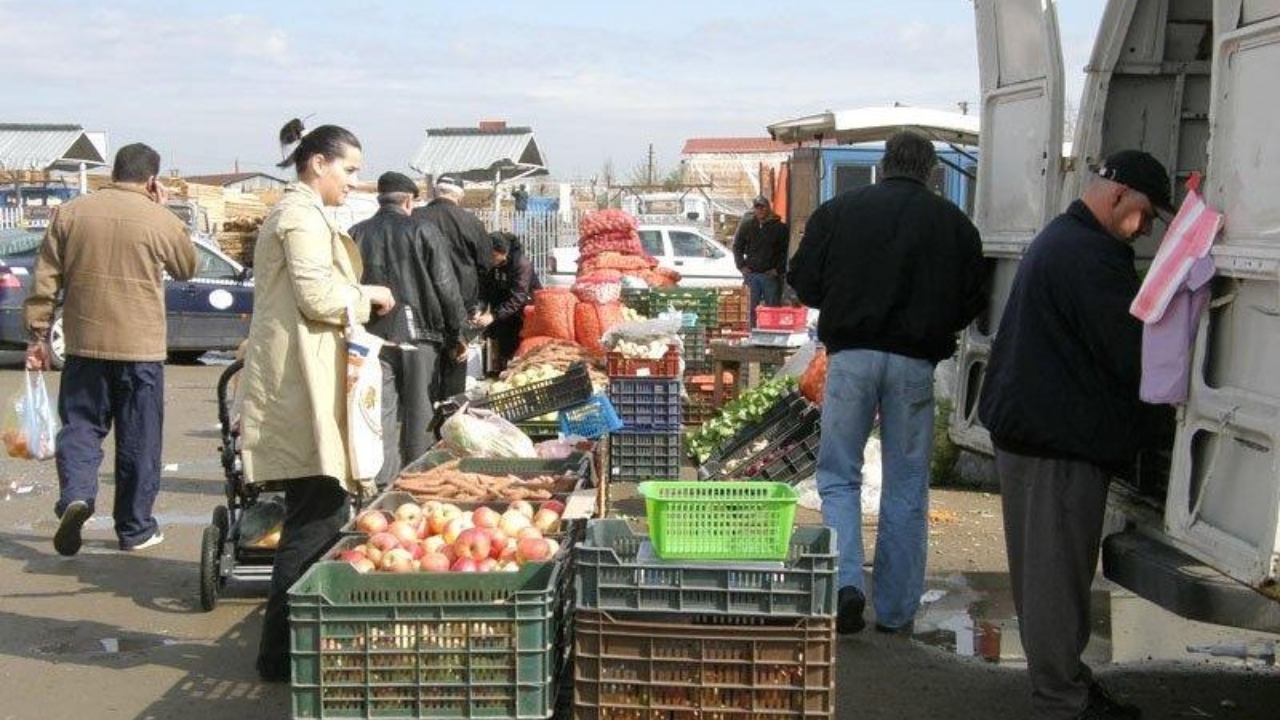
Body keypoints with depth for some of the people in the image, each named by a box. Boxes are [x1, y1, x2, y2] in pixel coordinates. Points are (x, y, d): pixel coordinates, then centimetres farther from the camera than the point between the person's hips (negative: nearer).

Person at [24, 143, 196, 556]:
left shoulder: (70, 213, 2)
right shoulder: (160, 220, -5)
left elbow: (45, 281, 2)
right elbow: (187, 268, 13)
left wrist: (38, 335, 9)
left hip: (84, 345, 2)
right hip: (141, 349, -2)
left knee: (80, 427, 12)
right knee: (139, 440, 9)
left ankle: (75, 496, -13)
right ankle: (135, 528, 16)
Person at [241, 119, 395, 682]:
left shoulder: (298, 212, 23)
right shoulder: (302, 215, -11)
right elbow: (319, 296, -19)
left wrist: (356, 298, 18)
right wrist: (367, 295, -5)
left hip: (301, 380, 11)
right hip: (300, 385, -11)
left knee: (314, 517, 13)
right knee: (314, 522, -8)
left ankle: (290, 643, 20)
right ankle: (281, 653, -1)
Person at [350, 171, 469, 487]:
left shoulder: (356, 234, 4)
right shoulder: (423, 232, -4)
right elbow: (446, 286, -4)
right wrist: (457, 331, 5)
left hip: (372, 336, 2)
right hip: (417, 333, -2)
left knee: (381, 412, 2)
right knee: (418, 413, 9)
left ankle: (384, 483, -1)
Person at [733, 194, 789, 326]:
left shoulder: (780, 227, 1)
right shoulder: (746, 226, 8)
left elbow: (785, 251, 0)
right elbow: (737, 247, 14)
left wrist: (778, 269, -9)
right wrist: (742, 266, 2)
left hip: (771, 275, -2)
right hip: (751, 274, 2)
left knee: (772, 308, -1)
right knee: (753, 309, 7)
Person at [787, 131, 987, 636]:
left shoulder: (838, 210, 2)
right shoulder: (954, 222, 4)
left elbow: (804, 284, 4)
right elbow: (971, 301, 7)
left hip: (851, 355, -1)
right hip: (915, 363, 1)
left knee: (838, 476, 11)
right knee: (906, 489, 9)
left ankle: (846, 581, -8)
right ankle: (896, 611, 15)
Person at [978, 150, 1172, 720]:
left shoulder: (1056, 239, 17)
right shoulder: (1093, 257, -19)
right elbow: (1134, 357, -20)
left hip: (1025, 426, 11)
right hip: (1062, 439, -11)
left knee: (1041, 566, 17)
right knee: (1060, 571, -2)